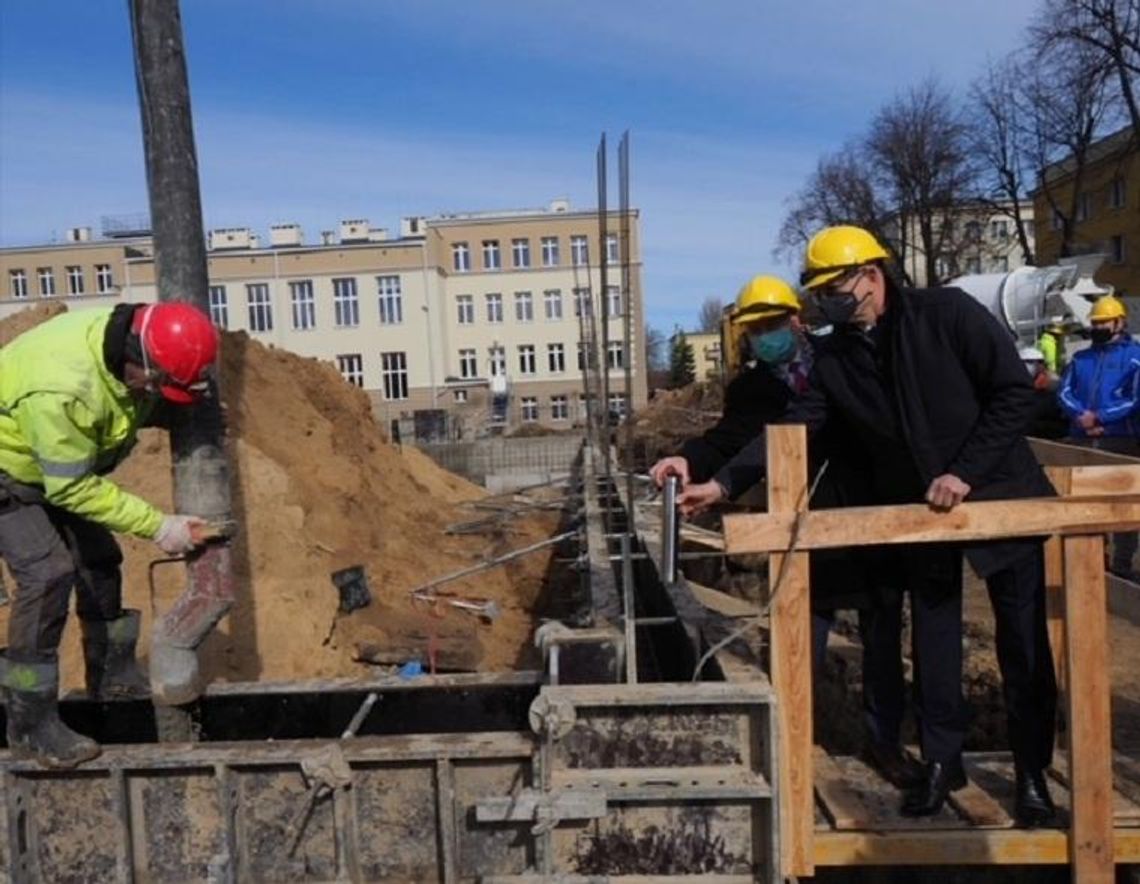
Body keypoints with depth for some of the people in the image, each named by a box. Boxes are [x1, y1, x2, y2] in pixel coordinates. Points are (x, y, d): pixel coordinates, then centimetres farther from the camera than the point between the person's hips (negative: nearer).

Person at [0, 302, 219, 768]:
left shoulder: (135, 340, -18)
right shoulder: (63, 387, -42)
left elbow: (140, 406, 4)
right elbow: (72, 487, -32)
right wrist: (157, 525, -30)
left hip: (59, 466, 8)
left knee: (98, 561, 9)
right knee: (47, 572, -18)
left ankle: (114, 677, 27)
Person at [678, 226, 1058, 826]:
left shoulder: (948, 314, -13)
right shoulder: (834, 359, -3)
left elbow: (1014, 392, -14)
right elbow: (788, 432, -6)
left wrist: (966, 472, -20)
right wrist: (721, 485, -16)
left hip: (1002, 497, -3)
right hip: (920, 512, 3)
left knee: (1023, 641, 6)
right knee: (932, 640, 9)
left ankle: (1032, 770, 23)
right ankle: (942, 761, 26)